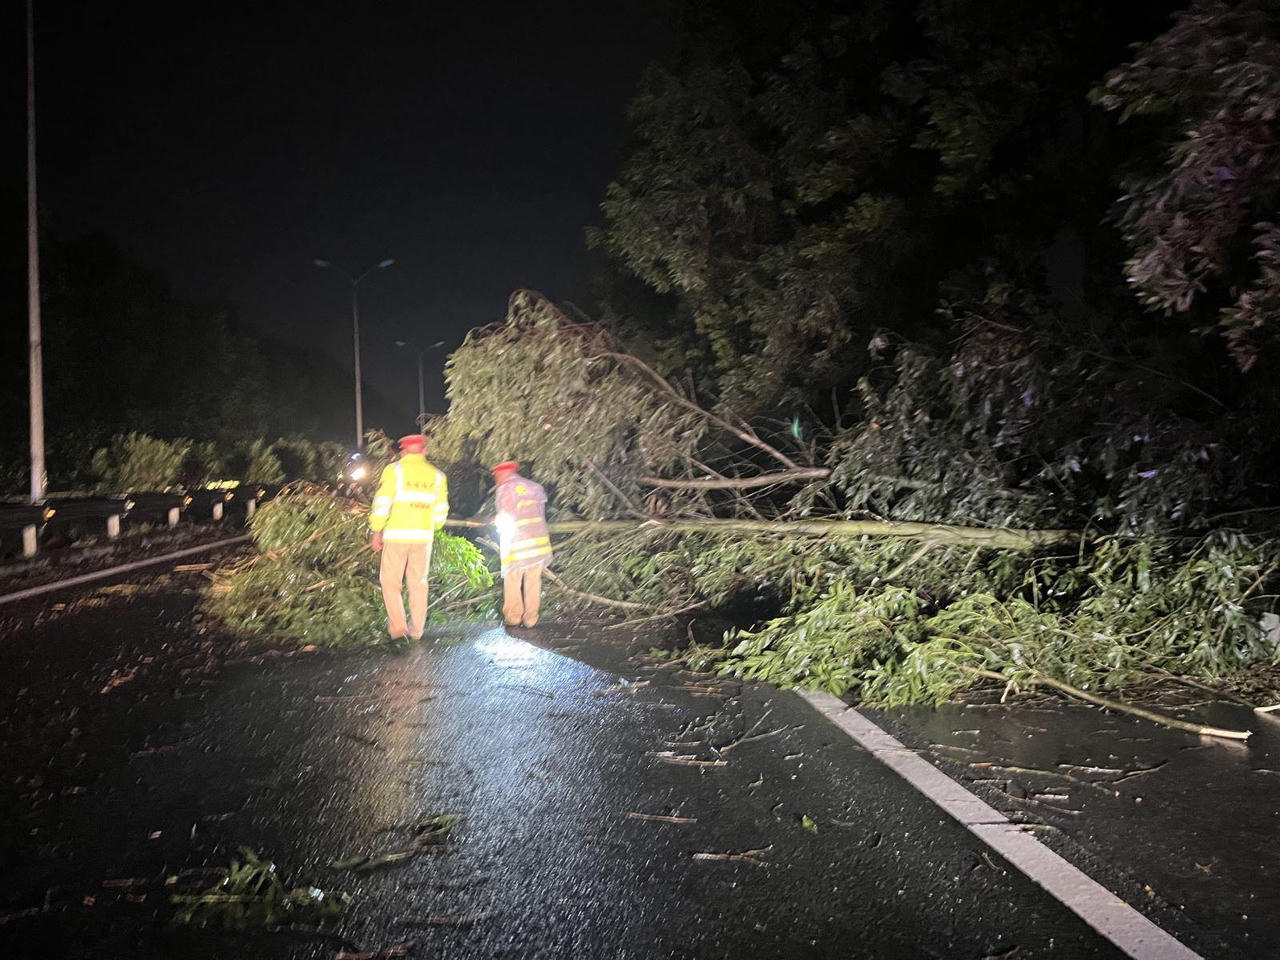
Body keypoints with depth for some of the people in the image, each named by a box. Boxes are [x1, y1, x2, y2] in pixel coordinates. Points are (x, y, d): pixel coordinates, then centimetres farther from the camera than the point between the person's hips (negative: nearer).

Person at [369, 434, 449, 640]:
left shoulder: (394, 470, -4)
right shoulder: (436, 475, 8)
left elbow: (382, 504, -10)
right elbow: (441, 511, 10)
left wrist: (376, 532, -2)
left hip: (397, 536, -3)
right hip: (423, 538, 3)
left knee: (390, 581, 6)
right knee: (418, 583, 11)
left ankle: (398, 626, -4)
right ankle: (417, 630, 14)